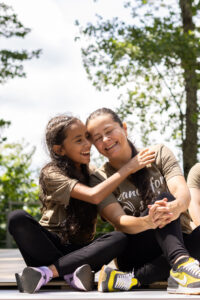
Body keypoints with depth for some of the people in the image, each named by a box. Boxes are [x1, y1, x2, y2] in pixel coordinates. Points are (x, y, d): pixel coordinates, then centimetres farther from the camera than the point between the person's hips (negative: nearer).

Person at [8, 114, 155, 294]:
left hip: (80, 250, 4)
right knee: (18, 218, -31)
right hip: (51, 244, -4)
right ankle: (70, 273, -30)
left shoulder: (91, 173, 12)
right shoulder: (51, 173, -7)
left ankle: (46, 272, -31)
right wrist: (129, 168, -17)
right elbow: (94, 196, -21)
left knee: (119, 238, -26)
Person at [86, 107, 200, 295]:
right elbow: (119, 222, -13)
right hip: (135, 254, -2)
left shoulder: (158, 154, 6)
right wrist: (147, 222, -37)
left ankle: (133, 277, -36)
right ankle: (181, 265, -50)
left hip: (179, 241, 2)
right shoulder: (99, 179, 3)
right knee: (162, 198, -27)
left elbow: (182, 191, -12)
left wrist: (177, 207, -38)